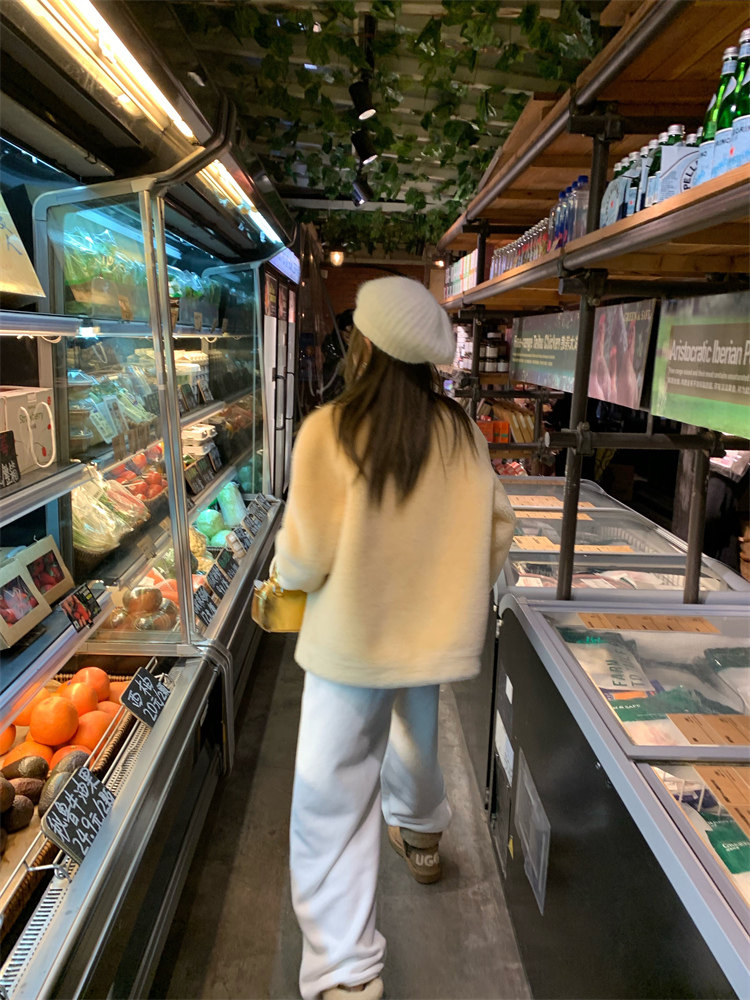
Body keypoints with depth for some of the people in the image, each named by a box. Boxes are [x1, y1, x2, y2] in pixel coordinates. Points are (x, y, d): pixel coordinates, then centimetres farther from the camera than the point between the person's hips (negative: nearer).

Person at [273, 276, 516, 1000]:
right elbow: (498, 528, 1)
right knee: (414, 737, 31)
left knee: (335, 794, 8)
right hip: (433, 632, 5)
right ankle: (420, 836, 58)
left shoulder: (330, 429, -20)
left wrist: (287, 570, 3)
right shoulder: (460, 432, -7)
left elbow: (303, 557, -20)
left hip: (351, 640, -5)